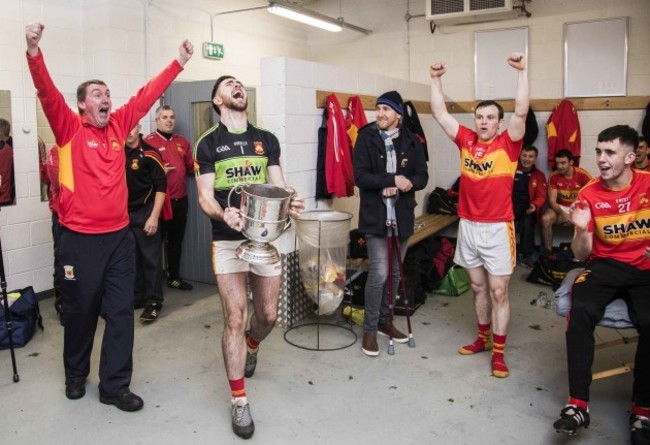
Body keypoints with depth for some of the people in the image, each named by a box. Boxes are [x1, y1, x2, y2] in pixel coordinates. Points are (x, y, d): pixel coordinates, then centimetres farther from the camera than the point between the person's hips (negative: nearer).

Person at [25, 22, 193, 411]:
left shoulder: (119, 125, 9)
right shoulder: (69, 128, -2)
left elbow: (148, 95, 11)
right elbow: (48, 93, -17)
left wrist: (179, 63, 13)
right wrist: (34, 52, -33)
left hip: (119, 236, 4)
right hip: (80, 239, -3)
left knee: (121, 312, 5)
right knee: (80, 311, 11)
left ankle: (115, 386, 16)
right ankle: (76, 375, 34)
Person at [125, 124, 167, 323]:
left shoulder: (149, 153, -10)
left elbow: (161, 187, -12)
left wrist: (154, 217, -16)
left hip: (144, 211, -5)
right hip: (123, 212, 5)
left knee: (151, 257, -2)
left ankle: (153, 302, 6)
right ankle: (135, 297, 25)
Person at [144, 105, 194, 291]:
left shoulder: (182, 142, 12)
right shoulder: (148, 142, -7)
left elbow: (191, 167, 14)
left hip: (180, 199, 6)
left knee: (176, 241, 16)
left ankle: (174, 277, 29)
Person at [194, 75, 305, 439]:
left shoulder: (267, 140, 9)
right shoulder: (208, 142, 0)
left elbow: (279, 187, 5)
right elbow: (205, 197, -5)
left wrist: (291, 203, -18)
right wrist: (223, 214, -27)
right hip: (228, 240, -3)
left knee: (268, 315, 11)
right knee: (235, 317, -5)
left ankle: (251, 347, 47)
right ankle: (239, 401, 8)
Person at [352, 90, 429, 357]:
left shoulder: (411, 141, 4)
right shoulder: (366, 137, -4)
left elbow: (422, 176, 3)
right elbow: (360, 176, -13)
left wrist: (408, 183, -18)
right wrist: (393, 179, -19)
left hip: (403, 215, 4)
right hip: (375, 216, -4)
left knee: (395, 273, 13)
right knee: (379, 273, -9)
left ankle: (384, 321, 30)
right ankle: (369, 329, 8)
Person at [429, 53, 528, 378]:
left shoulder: (508, 145, -6)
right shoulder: (466, 141, 4)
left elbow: (521, 112, -19)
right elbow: (440, 113, 4)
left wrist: (522, 71, -23)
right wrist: (436, 79, 0)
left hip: (498, 229, -4)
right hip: (468, 226, 4)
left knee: (498, 291, 2)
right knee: (477, 286, 16)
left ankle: (498, 352, 13)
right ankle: (483, 338, 33)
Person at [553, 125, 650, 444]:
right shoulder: (589, 194, -1)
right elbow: (581, 255, 0)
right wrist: (582, 229, -20)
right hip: (606, 265, 1)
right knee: (580, 310, -29)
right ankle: (578, 405, -23)